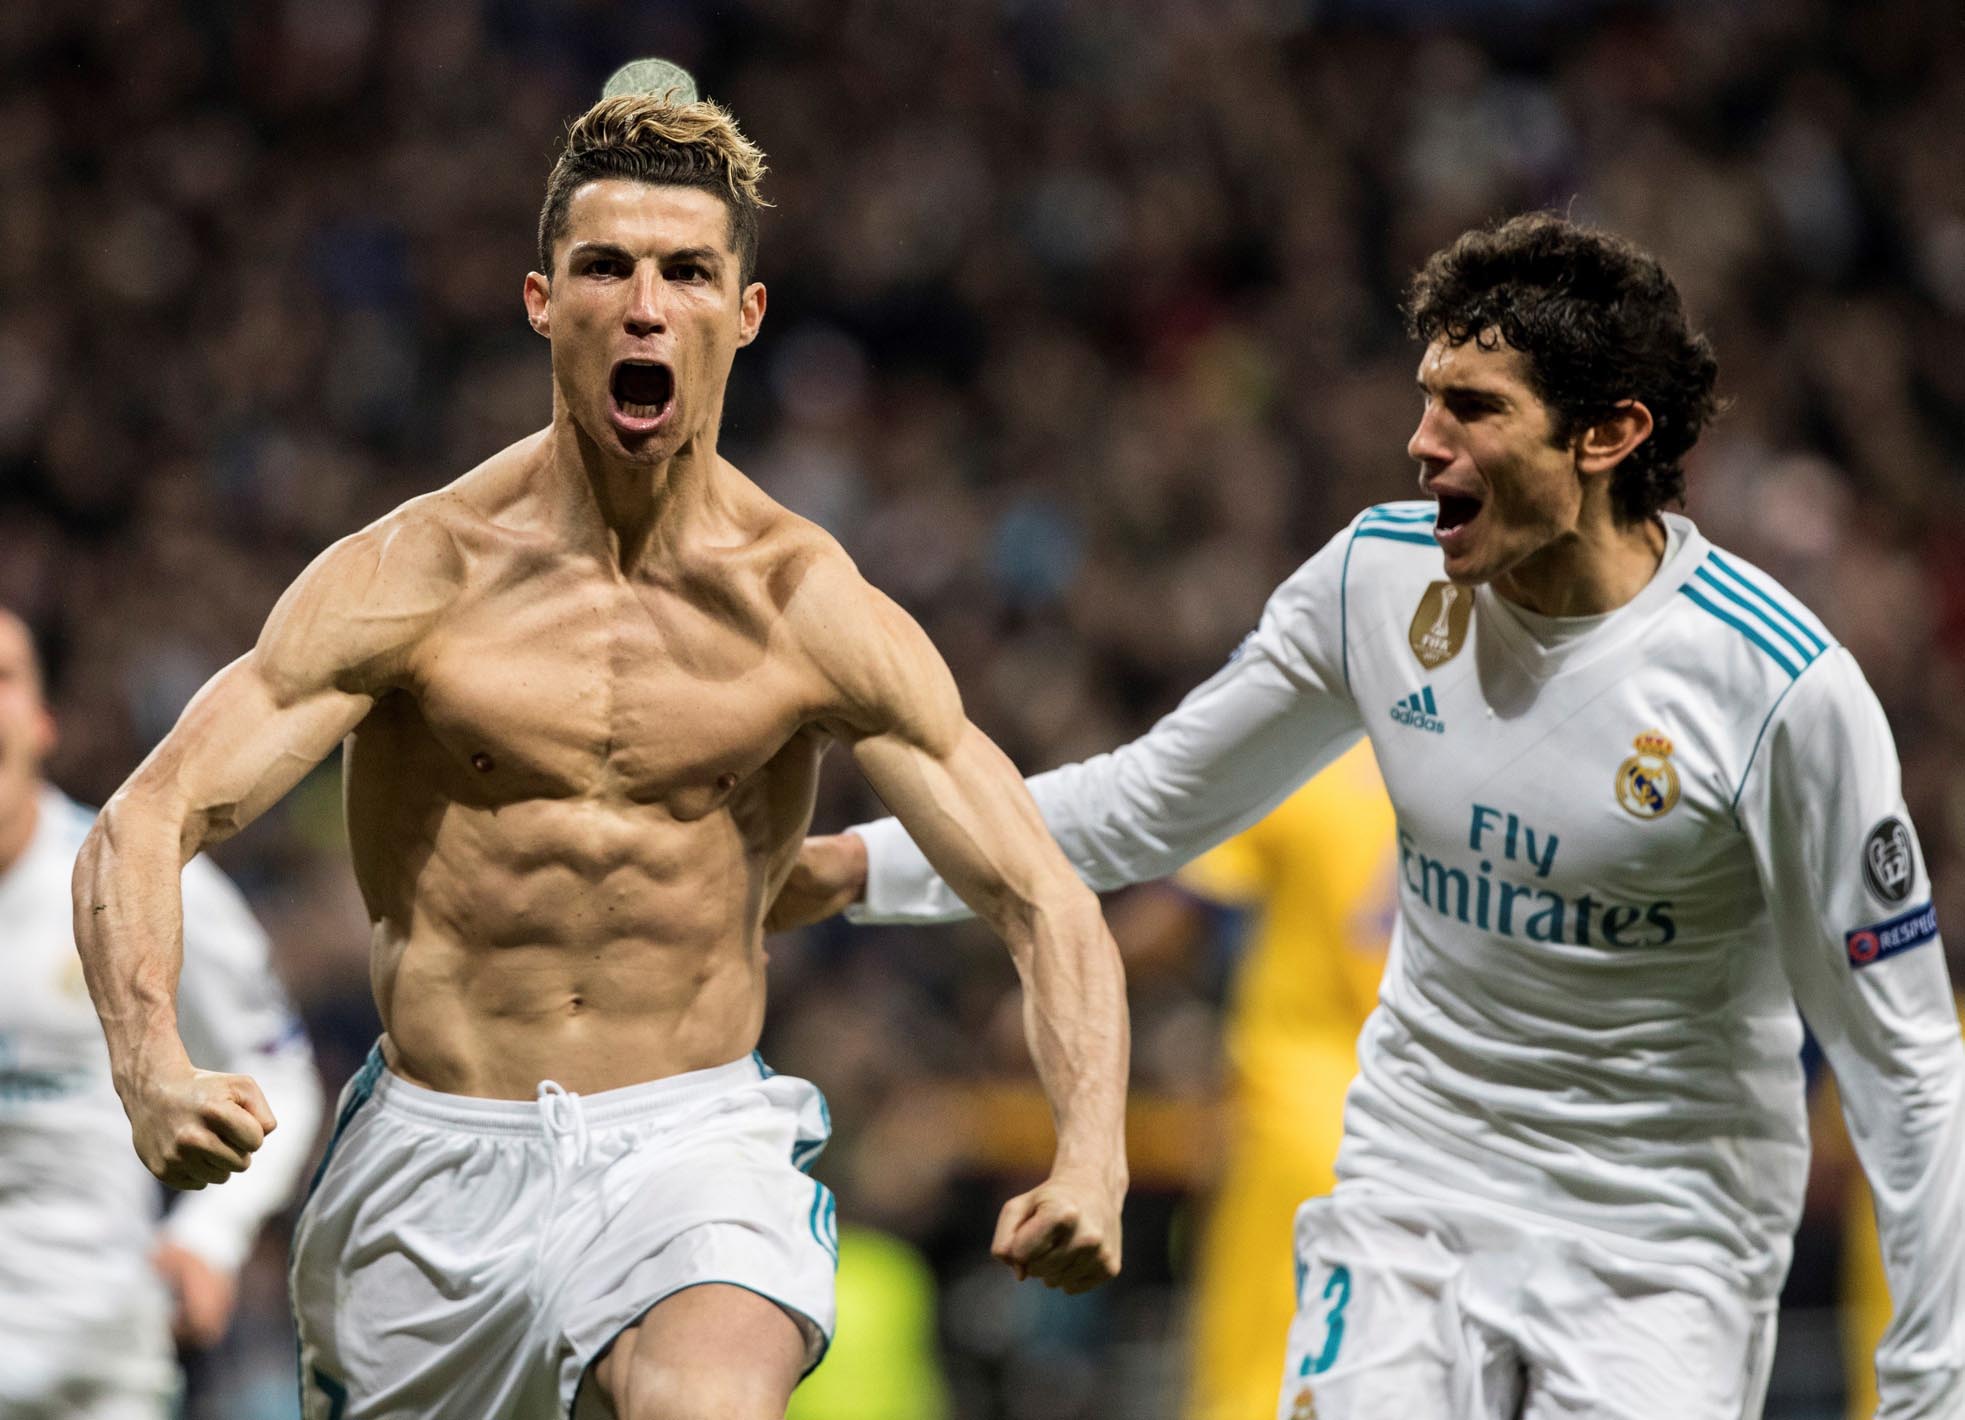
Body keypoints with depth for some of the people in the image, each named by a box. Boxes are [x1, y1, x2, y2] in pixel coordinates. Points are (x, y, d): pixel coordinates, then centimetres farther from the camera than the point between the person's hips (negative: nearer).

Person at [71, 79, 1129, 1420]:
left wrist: (1091, 1160, -22)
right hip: (432, 1155, 2)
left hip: (693, 1146, -2)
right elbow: (141, 826, -10)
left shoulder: (813, 610, -5)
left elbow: (1045, 901, -3)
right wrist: (154, 1073, -30)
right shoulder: (416, 575, -7)